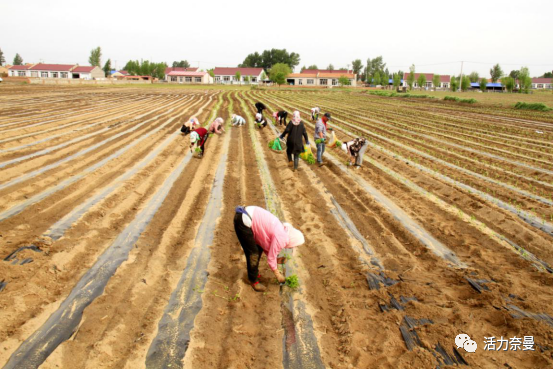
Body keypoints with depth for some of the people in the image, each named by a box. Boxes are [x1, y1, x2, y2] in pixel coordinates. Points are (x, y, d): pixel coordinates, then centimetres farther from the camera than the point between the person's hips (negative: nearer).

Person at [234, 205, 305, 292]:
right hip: (243, 222, -10)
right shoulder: (281, 239, -11)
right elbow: (271, 259, -3)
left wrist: (276, 259, 17)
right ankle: (253, 280, 15)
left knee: (259, 248, 20)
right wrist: (278, 275, 11)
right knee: (253, 253, -2)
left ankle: (254, 272, 37)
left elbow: (264, 245, 24)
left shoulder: (281, 229, 15)